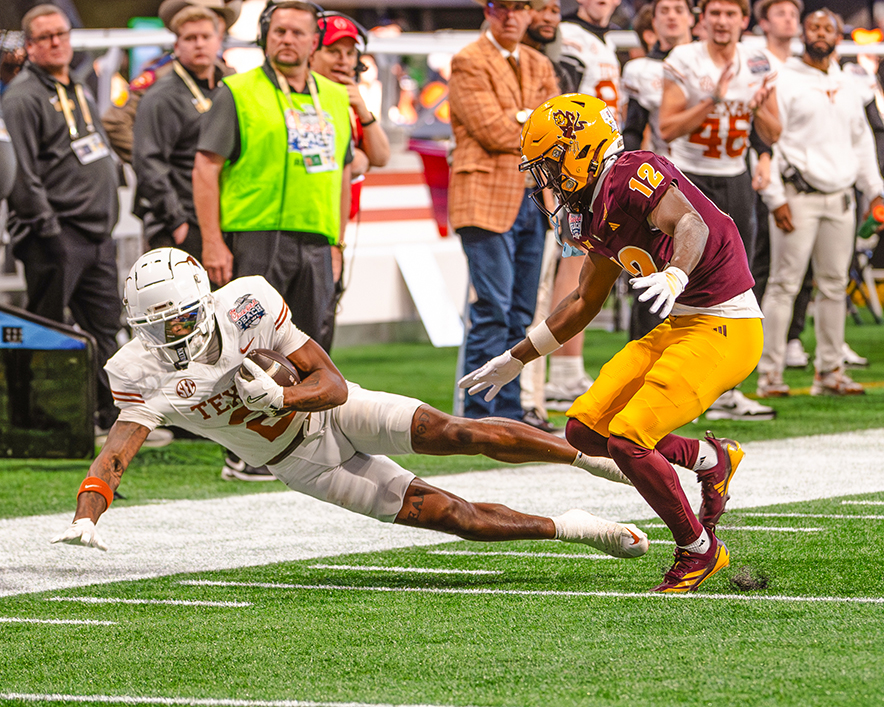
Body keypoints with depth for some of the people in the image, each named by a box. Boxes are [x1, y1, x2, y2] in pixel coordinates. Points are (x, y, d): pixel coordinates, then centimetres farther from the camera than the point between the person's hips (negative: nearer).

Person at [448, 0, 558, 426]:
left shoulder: (538, 66, 17)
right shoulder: (469, 63, -6)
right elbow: (494, 131, -15)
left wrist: (522, 121, -8)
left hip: (532, 199, 7)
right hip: (488, 199, -7)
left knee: (520, 314, 8)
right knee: (492, 310, -11)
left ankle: (509, 412, 12)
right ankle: (478, 417, -8)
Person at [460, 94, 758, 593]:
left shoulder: (633, 175, -18)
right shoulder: (594, 209, 11)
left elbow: (690, 224, -36)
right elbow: (585, 303, 24)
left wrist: (675, 275, -57)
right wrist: (518, 358, 29)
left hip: (724, 328, -10)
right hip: (679, 325, 10)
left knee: (626, 441, -18)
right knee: (587, 430, 5)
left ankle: (700, 551, 1)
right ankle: (712, 460, 21)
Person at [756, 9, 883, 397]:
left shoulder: (847, 87, 16)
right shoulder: (785, 81, -3)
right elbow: (768, 141, -7)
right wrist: (776, 198, -13)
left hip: (840, 197, 6)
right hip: (798, 196, -6)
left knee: (834, 286, 7)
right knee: (785, 284, -7)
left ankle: (829, 371, 12)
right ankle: (770, 372, -5)